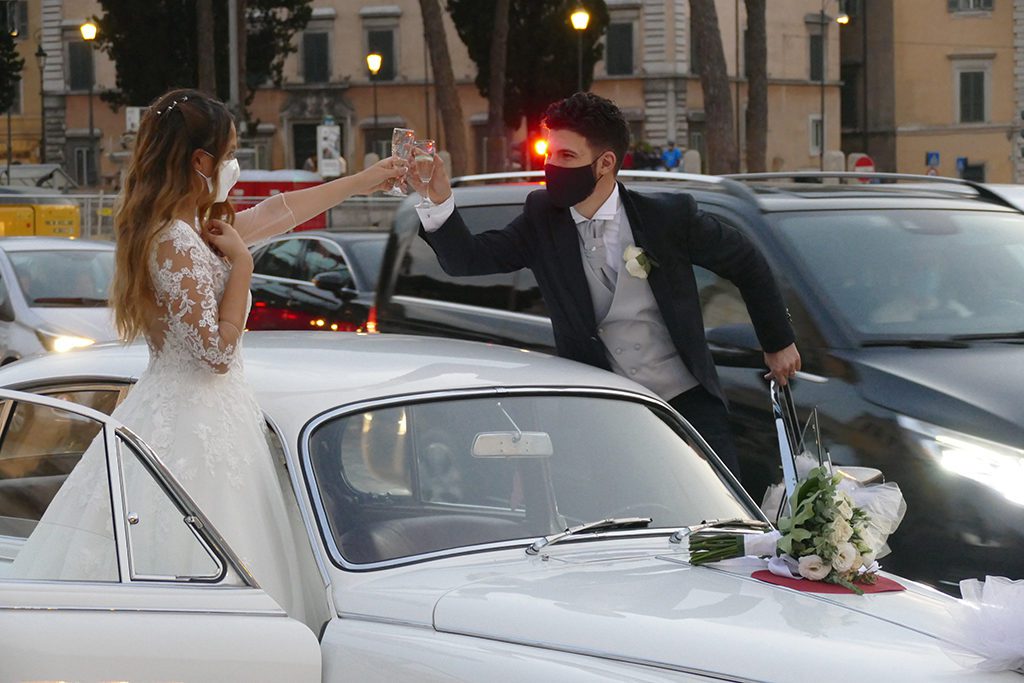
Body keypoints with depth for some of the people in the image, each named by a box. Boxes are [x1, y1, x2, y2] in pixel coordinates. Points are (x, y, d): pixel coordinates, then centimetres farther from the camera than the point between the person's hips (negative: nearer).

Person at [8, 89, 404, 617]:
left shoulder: (195, 226, 12)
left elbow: (278, 212, 26)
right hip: (195, 424, -10)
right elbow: (217, 350, -18)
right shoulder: (177, 243, -17)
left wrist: (363, 181, 33)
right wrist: (241, 262, -10)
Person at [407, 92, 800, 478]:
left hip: (687, 402, -1)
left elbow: (746, 264, 6)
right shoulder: (543, 219, -1)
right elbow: (467, 260, -6)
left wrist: (778, 343, 12)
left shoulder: (670, 216, -7)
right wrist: (438, 201, -24)